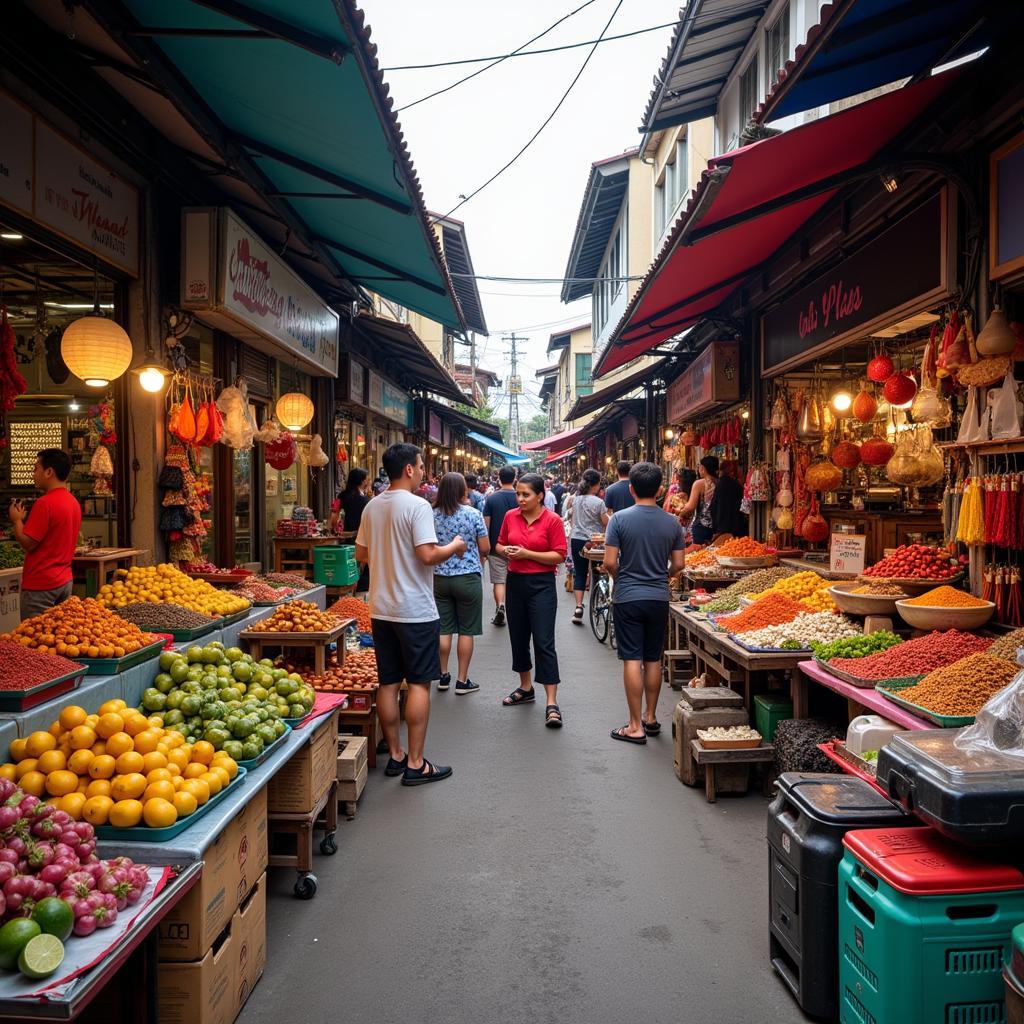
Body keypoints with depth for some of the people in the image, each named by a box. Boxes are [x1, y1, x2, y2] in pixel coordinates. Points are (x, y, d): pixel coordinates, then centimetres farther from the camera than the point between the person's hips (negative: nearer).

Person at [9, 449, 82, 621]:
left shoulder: (45, 503, -17)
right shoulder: (73, 501, 9)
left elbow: (27, 543, -16)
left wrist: (17, 519, -1)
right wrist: (24, 519, 16)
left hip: (41, 584, -8)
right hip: (64, 580, 8)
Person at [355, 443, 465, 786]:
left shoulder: (372, 507, 8)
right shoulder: (417, 506, -15)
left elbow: (361, 554, 15)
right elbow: (428, 555, -22)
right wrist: (455, 546, -4)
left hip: (381, 609, 7)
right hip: (415, 611, -7)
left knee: (388, 683, 11)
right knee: (419, 683, 0)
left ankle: (395, 755, 21)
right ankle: (415, 764, 4)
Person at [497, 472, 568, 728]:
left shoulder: (552, 520, -9)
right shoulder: (510, 517, 4)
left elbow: (559, 556, -12)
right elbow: (499, 545, 15)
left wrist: (527, 553, -19)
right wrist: (505, 551, -8)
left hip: (542, 585, -5)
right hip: (515, 582, 6)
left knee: (544, 643, -8)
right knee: (518, 638, 16)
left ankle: (552, 703, -4)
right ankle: (526, 688, 34)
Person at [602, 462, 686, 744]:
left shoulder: (620, 519, -10)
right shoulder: (672, 522, -1)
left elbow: (610, 562, -12)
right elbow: (678, 564, 3)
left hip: (627, 597, -3)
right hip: (659, 597, 3)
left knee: (632, 660, 0)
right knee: (654, 660, 14)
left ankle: (635, 727, 4)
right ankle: (651, 718, 26)